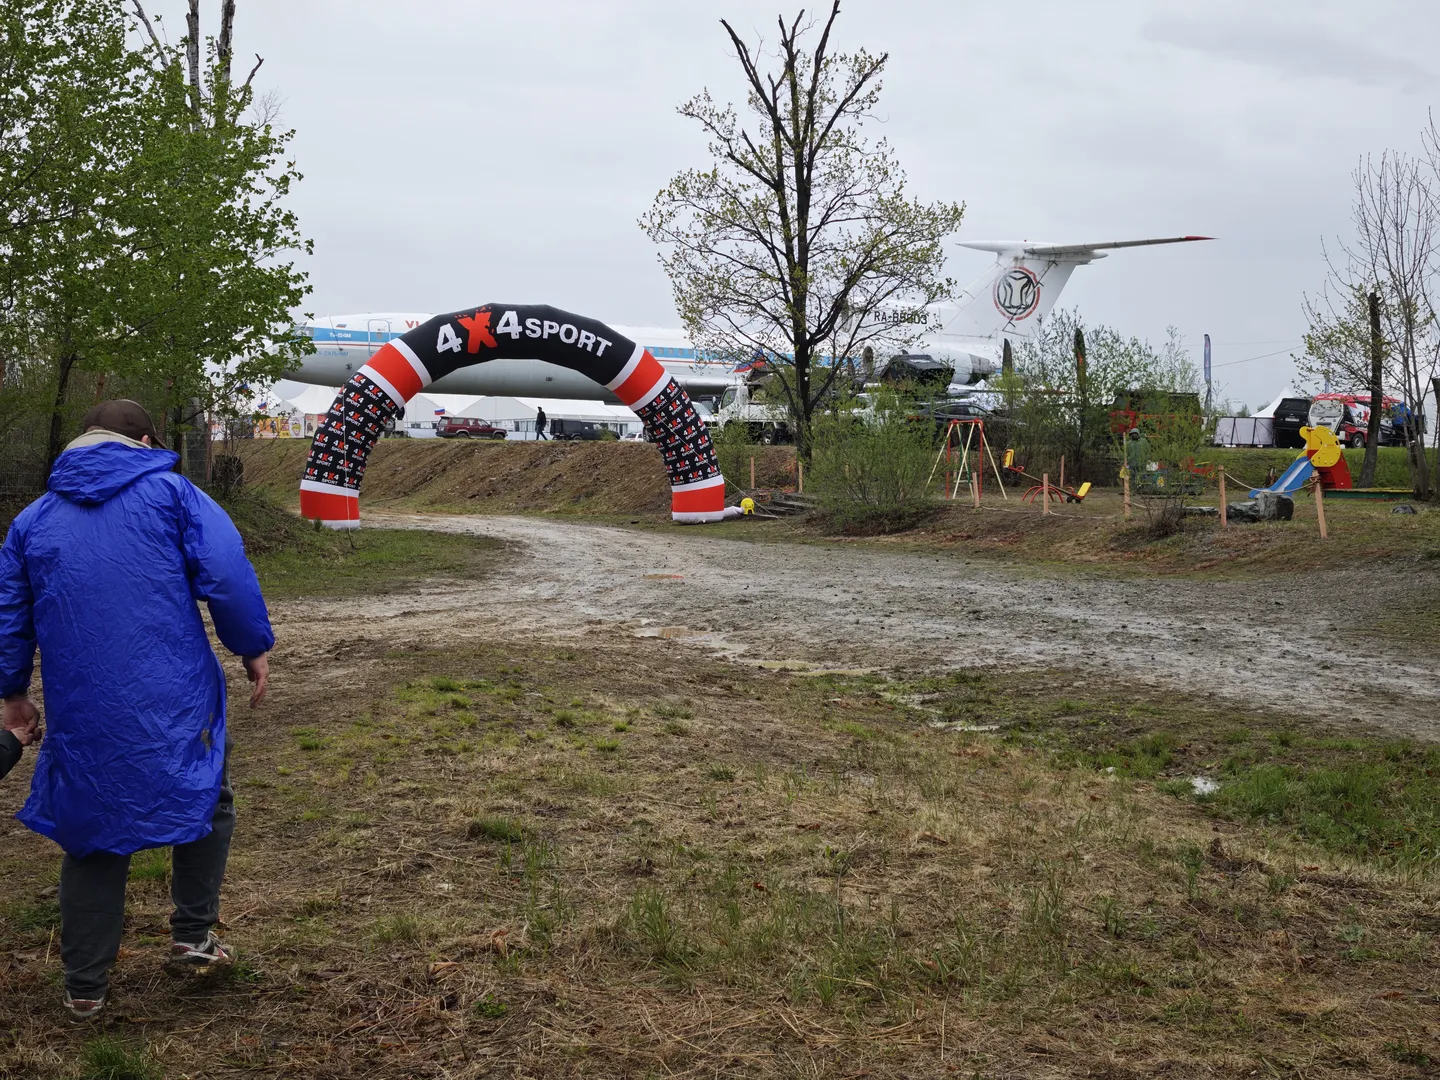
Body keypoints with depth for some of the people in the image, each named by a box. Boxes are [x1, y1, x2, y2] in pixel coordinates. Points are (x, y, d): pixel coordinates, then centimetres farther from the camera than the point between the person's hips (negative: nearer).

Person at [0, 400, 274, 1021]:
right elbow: (226, 574, -10)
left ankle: (85, 986, 18)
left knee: (92, 834, 15)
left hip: (80, 714, 3)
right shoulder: (170, 493, 1)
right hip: (176, 706, -3)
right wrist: (255, 647, 0)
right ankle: (193, 935, 17)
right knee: (206, 806, 20)